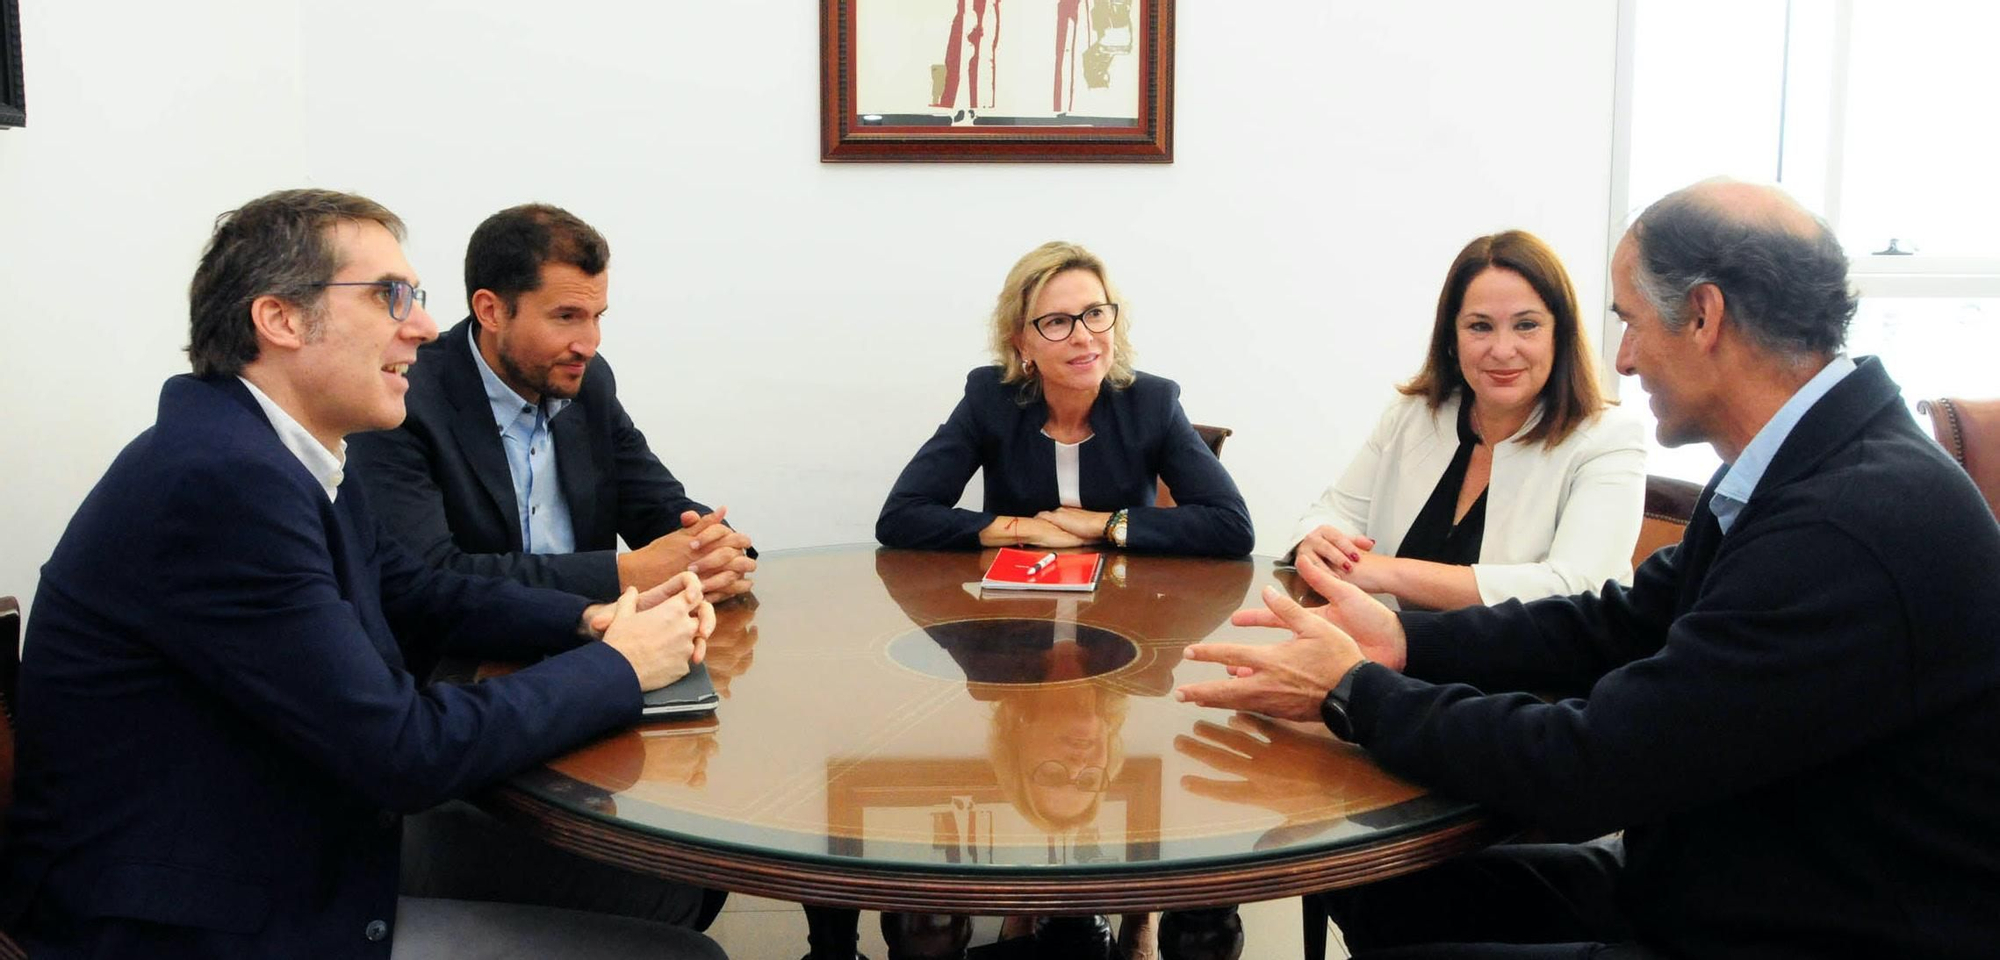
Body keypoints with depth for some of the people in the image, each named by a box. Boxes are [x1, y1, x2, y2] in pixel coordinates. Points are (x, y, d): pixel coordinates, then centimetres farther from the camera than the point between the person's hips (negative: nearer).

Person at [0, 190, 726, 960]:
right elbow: (404, 751, -24)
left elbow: (418, 600, 19)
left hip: (291, 888, 9)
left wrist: (593, 620, 1)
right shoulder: (222, 478, -23)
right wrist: (619, 667, -10)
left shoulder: (278, 459, 5)